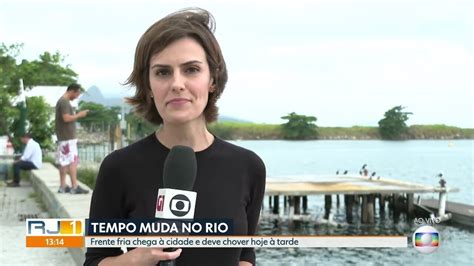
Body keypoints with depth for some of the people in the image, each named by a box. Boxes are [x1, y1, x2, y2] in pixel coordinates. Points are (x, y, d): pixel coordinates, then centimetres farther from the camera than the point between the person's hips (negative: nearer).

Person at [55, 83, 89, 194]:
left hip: (63, 137, 10)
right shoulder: (64, 102, -15)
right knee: (73, 161, -9)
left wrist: (76, 115, 12)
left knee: (64, 162, 11)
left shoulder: (62, 101, 18)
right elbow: (66, 118, -23)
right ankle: (74, 187, -10)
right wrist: (79, 115, -12)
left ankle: (63, 186, 15)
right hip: (68, 137, -10)